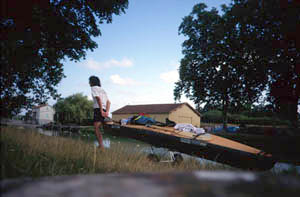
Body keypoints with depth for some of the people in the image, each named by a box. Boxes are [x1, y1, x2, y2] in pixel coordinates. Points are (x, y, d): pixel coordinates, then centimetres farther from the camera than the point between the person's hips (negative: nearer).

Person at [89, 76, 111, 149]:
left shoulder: (94, 88, 3)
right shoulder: (102, 89, 26)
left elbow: (98, 99, -13)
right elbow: (108, 102, 15)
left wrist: (101, 111, -18)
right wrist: (107, 112, 3)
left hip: (98, 109, -8)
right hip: (104, 110, 8)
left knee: (96, 129, -12)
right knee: (98, 129, 12)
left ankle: (101, 146, -22)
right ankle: (101, 146, 12)